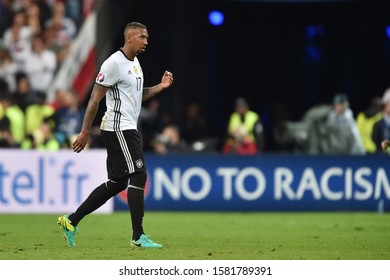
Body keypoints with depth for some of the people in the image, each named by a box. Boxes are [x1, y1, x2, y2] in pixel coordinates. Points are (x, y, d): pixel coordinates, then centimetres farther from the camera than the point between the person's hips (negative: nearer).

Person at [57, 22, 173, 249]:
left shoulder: (135, 63, 16)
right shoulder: (114, 63, -13)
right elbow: (95, 98, -13)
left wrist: (160, 87, 9)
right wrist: (85, 132, -15)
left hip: (127, 129, 10)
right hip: (118, 128, -10)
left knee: (117, 183, 11)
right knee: (139, 176, -12)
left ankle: (72, 221, 17)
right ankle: (138, 236, -8)